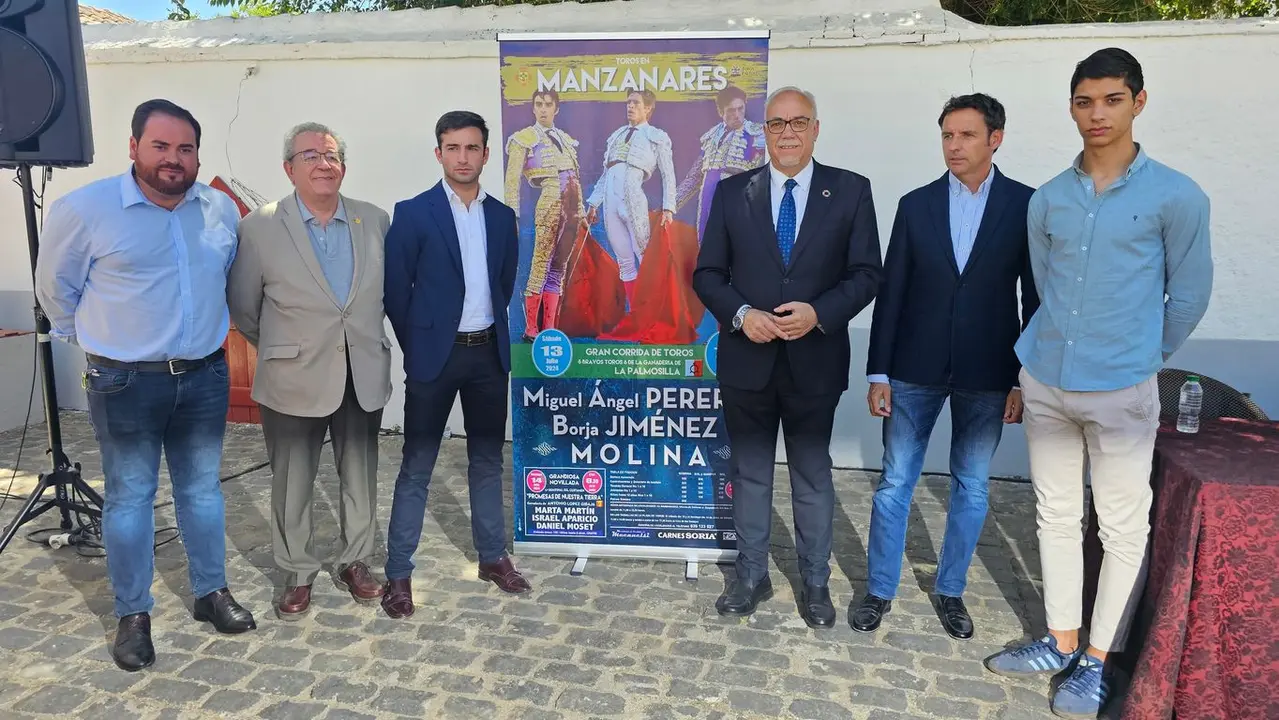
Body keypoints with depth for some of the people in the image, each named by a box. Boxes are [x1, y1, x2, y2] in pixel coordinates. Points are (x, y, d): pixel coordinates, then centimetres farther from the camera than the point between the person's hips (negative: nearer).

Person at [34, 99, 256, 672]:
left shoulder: (222, 210, 0)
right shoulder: (84, 208, -10)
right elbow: (56, 289, 3)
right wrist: (100, 342, 9)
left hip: (205, 377, 3)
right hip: (125, 384, -3)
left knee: (202, 490, 15)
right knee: (129, 498, 7)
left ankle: (211, 593, 30)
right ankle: (132, 615, 22)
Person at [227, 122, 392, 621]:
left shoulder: (375, 221, 1)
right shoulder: (260, 228, -7)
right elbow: (242, 307, 2)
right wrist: (279, 349, 10)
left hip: (363, 377, 3)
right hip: (294, 380, -2)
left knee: (360, 478, 13)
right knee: (292, 484, 10)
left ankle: (355, 562, 33)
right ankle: (297, 574, 29)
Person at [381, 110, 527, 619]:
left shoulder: (502, 216, 7)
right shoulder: (412, 213, -6)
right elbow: (395, 291, -4)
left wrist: (491, 330, 10)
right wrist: (416, 348, 0)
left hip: (489, 353, 4)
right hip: (435, 354, -4)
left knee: (487, 460, 14)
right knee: (417, 466, 3)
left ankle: (493, 556, 28)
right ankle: (398, 572, 13)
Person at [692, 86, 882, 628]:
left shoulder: (851, 191, 0)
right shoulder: (732, 192, 3)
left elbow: (866, 273, -2)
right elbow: (707, 273, 3)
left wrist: (819, 313, -18)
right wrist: (742, 314, -15)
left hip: (815, 362, -1)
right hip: (747, 360, 1)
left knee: (813, 477, 12)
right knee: (750, 474, 13)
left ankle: (815, 584, 30)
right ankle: (751, 577, 31)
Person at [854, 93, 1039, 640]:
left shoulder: (1026, 205, -2)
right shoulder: (916, 205, 2)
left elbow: (1036, 297, 0)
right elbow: (891, 292, 1)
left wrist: (1027, 379, -3)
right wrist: (878, 373, -2)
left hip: (987, 374, 0)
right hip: (915, 369, 1)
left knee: (971, 487, 12)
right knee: (895, 482, 7)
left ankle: (950, 589, 30)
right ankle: (880, 589, 22)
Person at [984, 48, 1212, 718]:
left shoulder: (1175, 196, -6)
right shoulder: (1046, 200, 5)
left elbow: (1188, 294, 2)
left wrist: (1143, 357, 11)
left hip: (1120, 391, -4)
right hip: (1044, 382, 4)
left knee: (1123, 528, 5)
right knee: (1056, 516, 14)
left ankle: (1099, 660, 22)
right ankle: (1061, 640, 30)